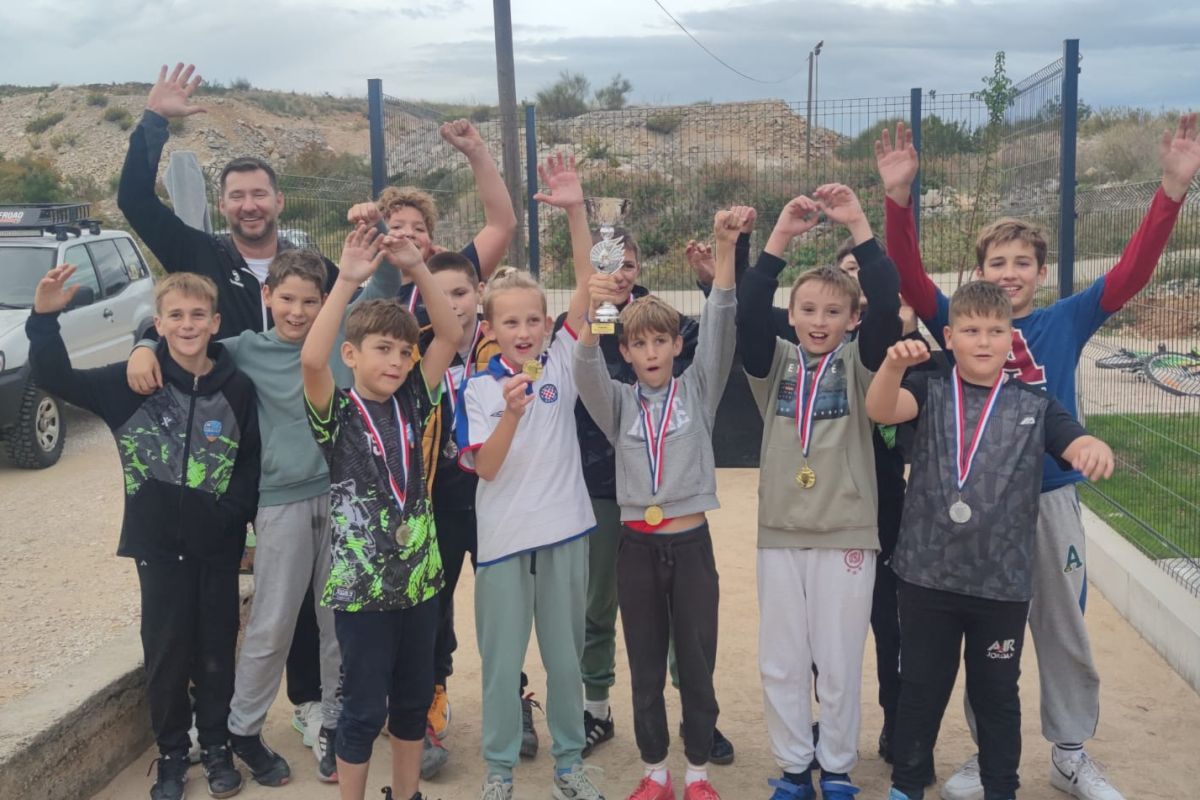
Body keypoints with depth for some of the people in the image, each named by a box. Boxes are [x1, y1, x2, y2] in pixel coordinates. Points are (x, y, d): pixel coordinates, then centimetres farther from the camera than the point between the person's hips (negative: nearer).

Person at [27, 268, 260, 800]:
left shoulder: (237, 388, -6)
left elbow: (250, 465, 0)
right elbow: (55, 378, -9)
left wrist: (230, 518, -11)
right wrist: (44, 317, -23)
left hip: (218, 543, 0)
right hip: (158, 541, 0)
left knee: (217, 646, 12)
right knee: (166, 649, 9)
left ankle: (216, 744, 31)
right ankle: (171, 753, 28)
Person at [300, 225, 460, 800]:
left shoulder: (411, 402, 2)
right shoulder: (337, 414, -9)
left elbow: (450, 335, -4)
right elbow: (311, 359, -28)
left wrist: (416, 268, -13)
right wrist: (347, 281, -31)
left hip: (418, 578, 5)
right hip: (360, 586, -5)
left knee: (413, 699, 18)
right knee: (364, 709, 7)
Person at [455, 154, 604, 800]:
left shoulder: (561, 363, 0)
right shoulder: (479, 388, -3)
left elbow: (587, 285, -9)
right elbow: (485, 468, -11)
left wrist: (576, 210, -18)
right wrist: (511, 413, -26)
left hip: (564, 529, 1)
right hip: (504, 536, -1)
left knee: (565, 656, 14)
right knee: (502, 661, 10)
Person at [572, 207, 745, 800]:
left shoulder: (697, 390, 3)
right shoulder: (619, 402, 3)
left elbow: (719, 327, -10)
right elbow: (586, 371, -16)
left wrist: (724, 248, -23)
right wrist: (591, 312, -37)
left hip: (691, 543, -1)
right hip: (637, 547, 1)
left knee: (697, 665, 8)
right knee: (646, 669, 11)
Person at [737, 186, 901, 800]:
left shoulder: (860, 366, 0)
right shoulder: (773, 364, 4)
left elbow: (888, 303, -14)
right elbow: (748, 309, -11)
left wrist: (858, 226, -21)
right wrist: (781, 237, -20)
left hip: (847, 535, -1)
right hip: (779, 534, 2)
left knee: (839, 664, 8)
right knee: (780, 664, 9)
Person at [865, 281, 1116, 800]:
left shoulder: (1034, 405, 2)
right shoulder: (930, 393, 0)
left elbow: (1078, 446, -8)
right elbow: (881, 410, -18)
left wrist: (1096, 448, -33)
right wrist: (893, 363, -39)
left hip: (1003, 580, 0)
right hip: (927, 574, 0)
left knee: (997, 691, 15)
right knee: (921, 686, 13)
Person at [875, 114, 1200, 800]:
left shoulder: (1066, 323, 1)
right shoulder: (961, 323, -2)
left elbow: (1133, 271, -8)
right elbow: (911, 276, -14)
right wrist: (898, 196, -29)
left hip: (1052, 499, 1)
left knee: (1065, 632, 13)